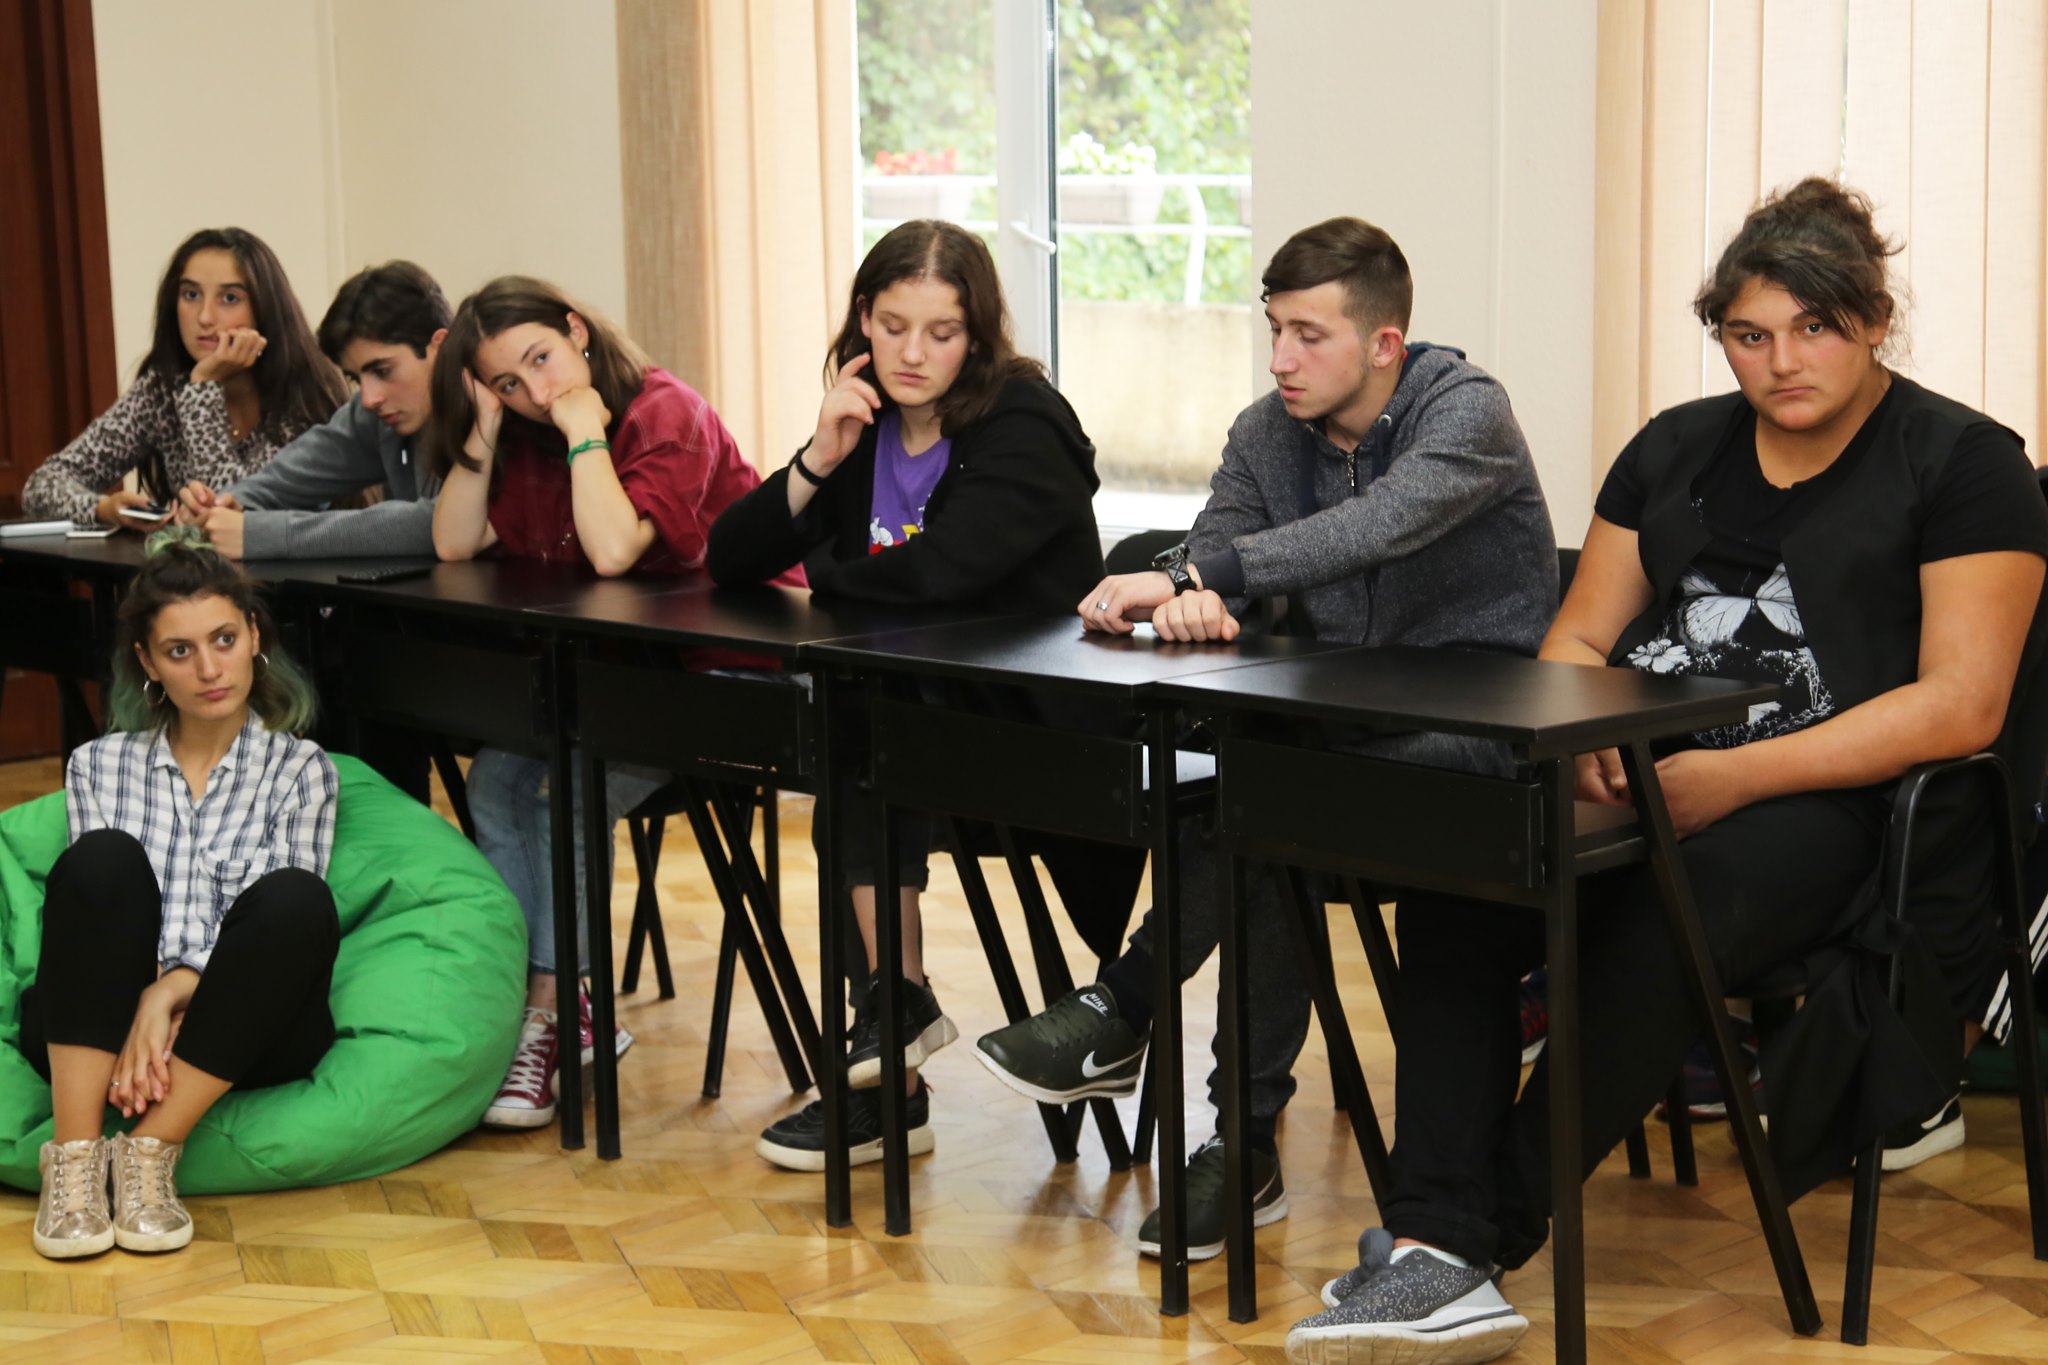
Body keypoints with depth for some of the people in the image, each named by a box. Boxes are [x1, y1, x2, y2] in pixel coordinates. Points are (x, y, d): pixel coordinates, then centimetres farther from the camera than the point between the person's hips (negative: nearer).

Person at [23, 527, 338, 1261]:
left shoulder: (300, 768, 9)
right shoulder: (101, 764, 14)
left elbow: (285, 920, -2)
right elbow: (96, 893, 2)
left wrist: (174, 990, -20)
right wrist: (138, 1014, -19)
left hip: (234, 1036, -1)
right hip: (96, 1034, 1)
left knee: (299, 899, -31)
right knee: (107, 858, -28)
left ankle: (149, 1153, -29)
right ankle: (74, 1157, -32)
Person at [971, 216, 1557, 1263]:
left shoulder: (1465, 409, -11)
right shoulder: (1265, 434, 8)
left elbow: (1381, 524, -31)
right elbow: (1213, 555, -5)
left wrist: (1193, 572, -38)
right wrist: (1185, 597, -32)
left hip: (1477, 719, -5)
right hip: (1339, 721, 6)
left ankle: (1121, 1014, -19)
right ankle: (1248, 1142, -24)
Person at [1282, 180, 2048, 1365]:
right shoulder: (1675, 448, 20)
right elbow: (1576, 640, 19)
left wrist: (1737, 777, -17)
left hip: (1825, 798, -5)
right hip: (1638, 775, 5)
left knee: (1650, 928, -37)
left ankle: (1474, 1243, -22)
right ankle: (1438, 1262, -34)